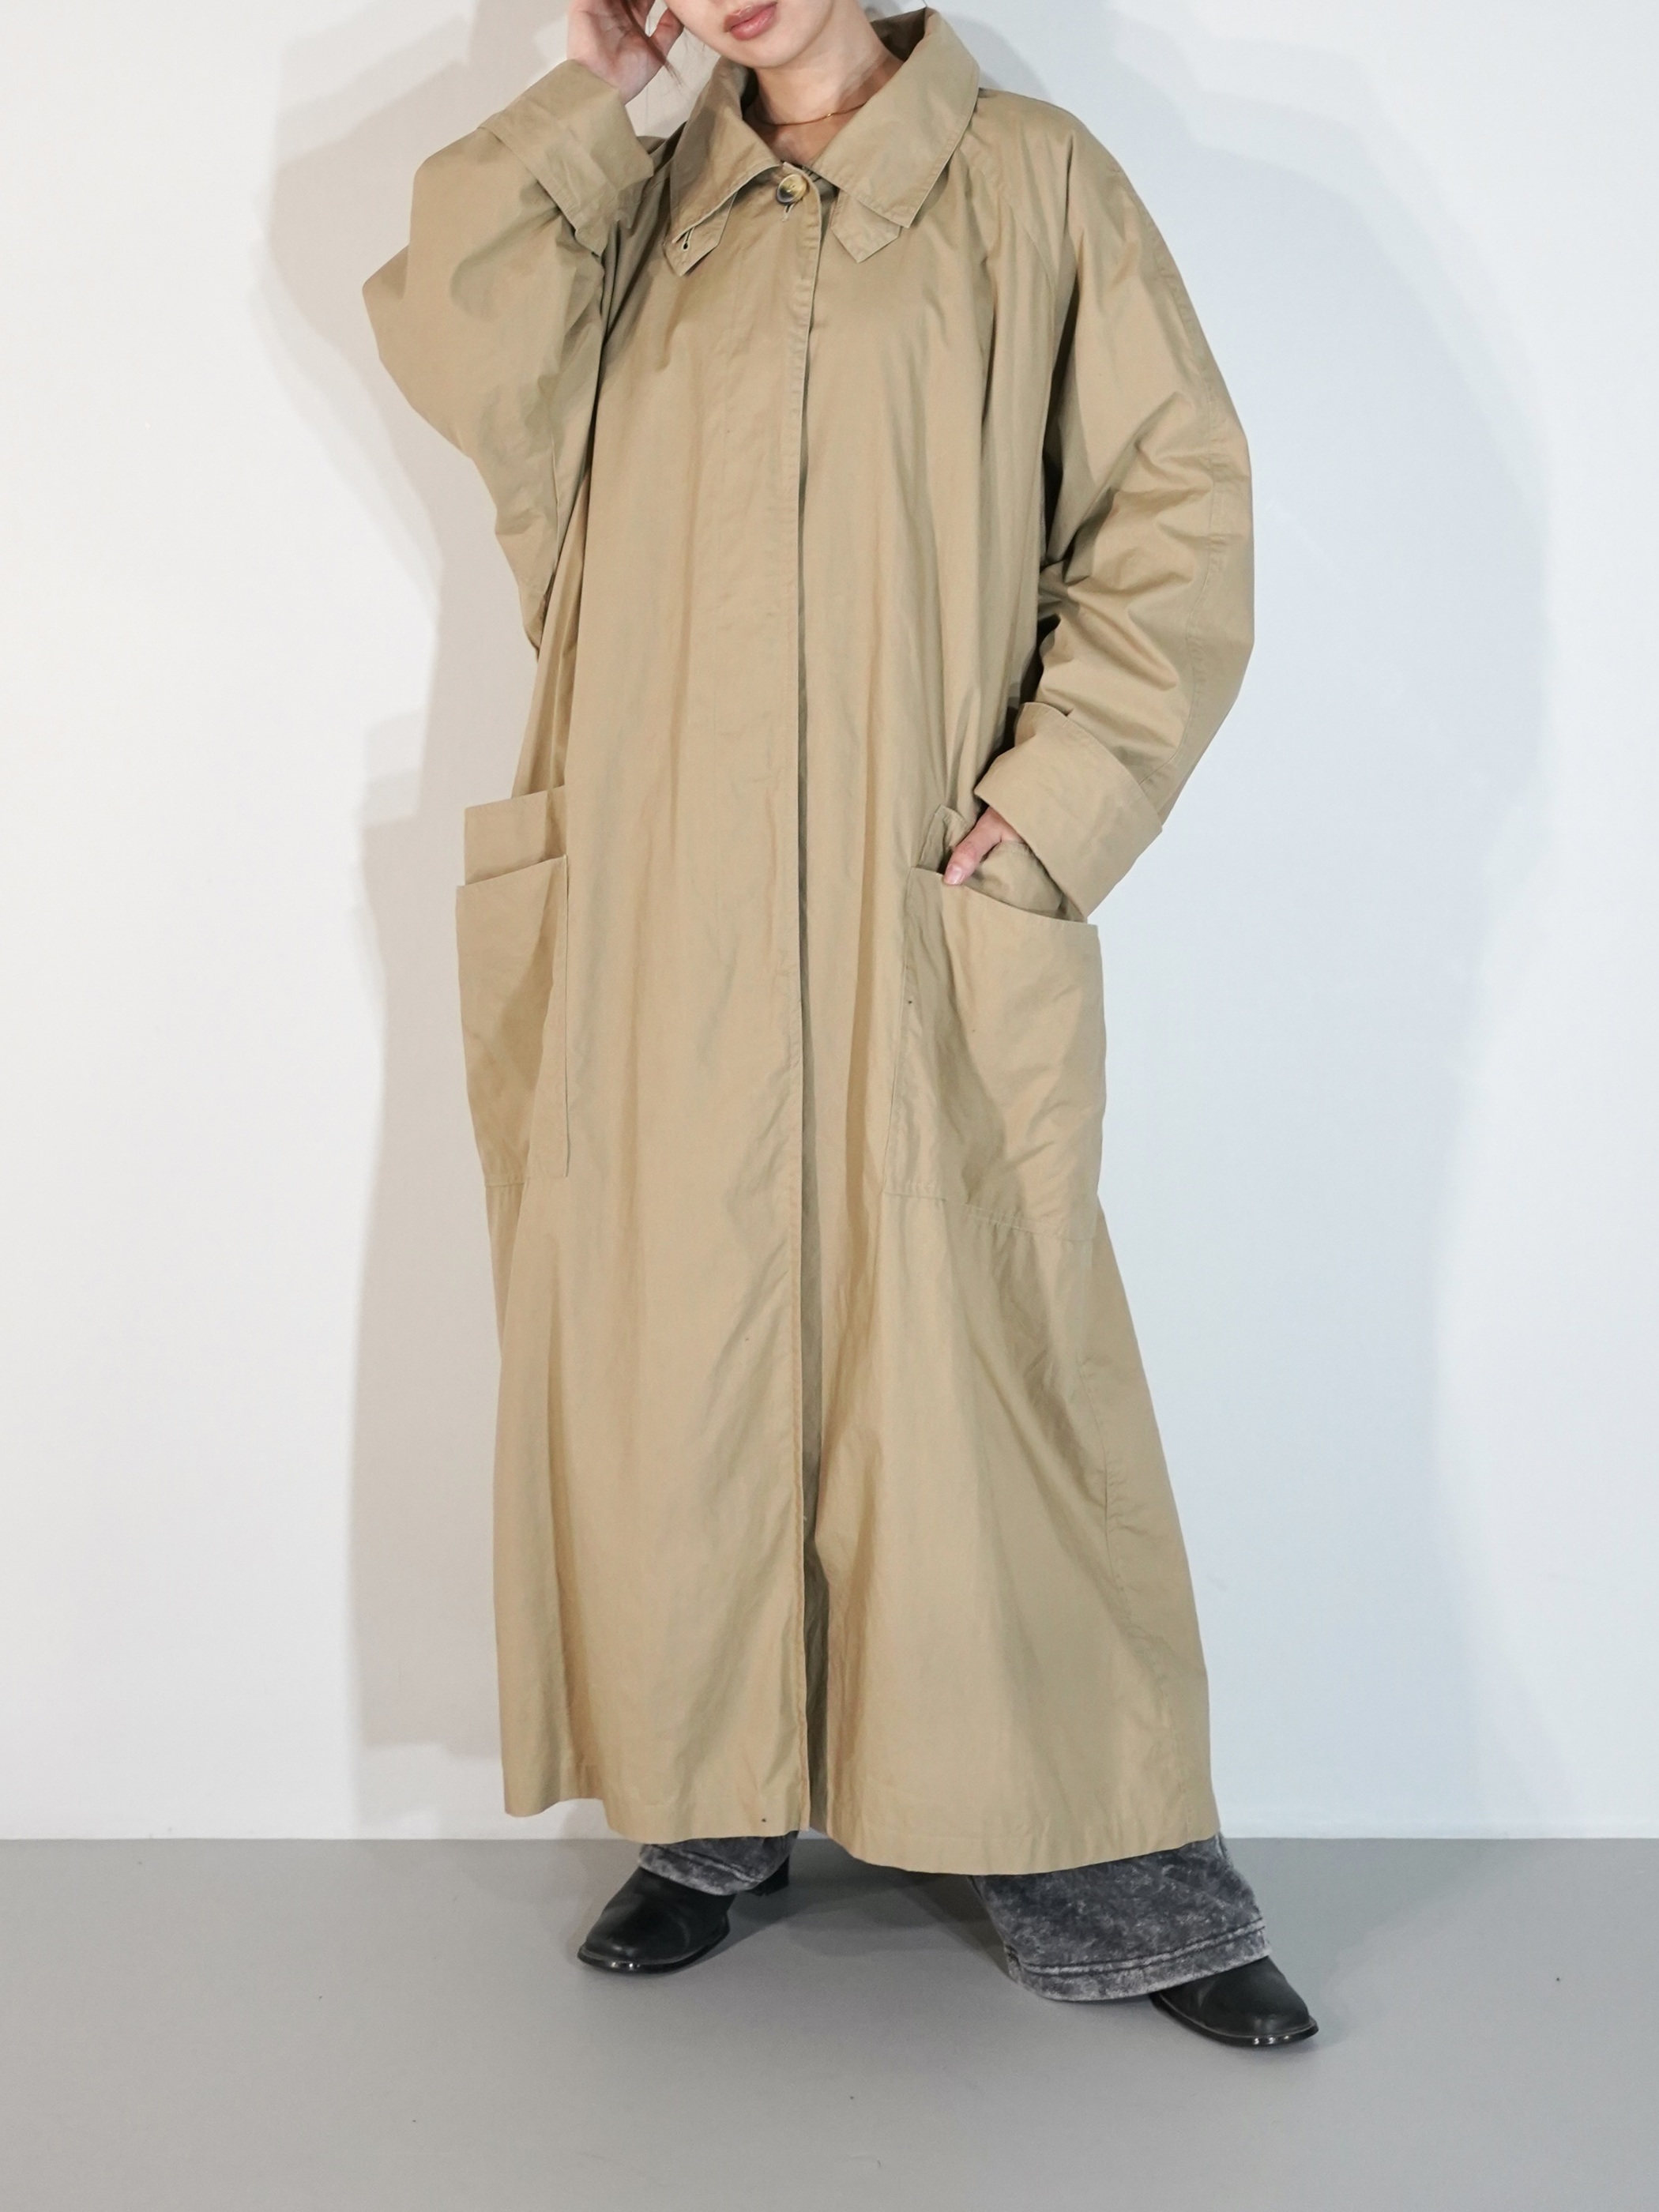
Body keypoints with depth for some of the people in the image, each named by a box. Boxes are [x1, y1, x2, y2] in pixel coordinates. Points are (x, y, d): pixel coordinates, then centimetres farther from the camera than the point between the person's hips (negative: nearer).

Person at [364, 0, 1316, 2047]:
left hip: (930, 919, -3)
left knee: (976, 1360, -4)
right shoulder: (640, 210, 17)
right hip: (668, 923, 3)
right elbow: (454, 347, -2)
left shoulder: (1033, 188, 7)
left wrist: (1049, 801, -8)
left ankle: (1107, 1872, 10)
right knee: (681, 1349, 6)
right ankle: (711, 1816, 22)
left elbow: (1178, 513, 1)